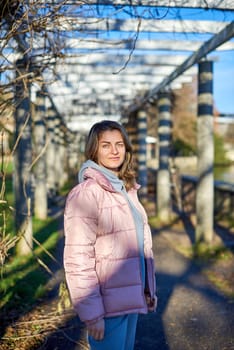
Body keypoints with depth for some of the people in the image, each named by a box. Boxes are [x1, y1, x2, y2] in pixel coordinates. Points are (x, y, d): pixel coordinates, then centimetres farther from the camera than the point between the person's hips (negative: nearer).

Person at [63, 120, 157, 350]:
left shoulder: (127, 189, 9)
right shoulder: (86, 194, -17)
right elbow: (78, 260, -20)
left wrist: (148, 289, 14)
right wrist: (91, 314, -21)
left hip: (131, 298, 8)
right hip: (108, 304, -8)